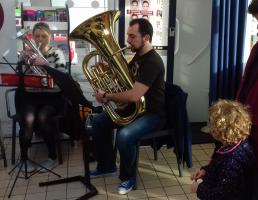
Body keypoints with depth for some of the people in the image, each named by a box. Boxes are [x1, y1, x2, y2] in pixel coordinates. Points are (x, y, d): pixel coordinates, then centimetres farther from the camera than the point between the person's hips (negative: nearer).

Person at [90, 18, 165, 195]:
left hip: (153, 114, -10)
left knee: (124, 135, -33)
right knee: (98, 121, 6)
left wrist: (106, 97, -20)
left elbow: (134, 96, -32)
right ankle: (107, 166, 21)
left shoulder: (153, 62, -25)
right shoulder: (138, 56, 7)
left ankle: (128, 178, -5)